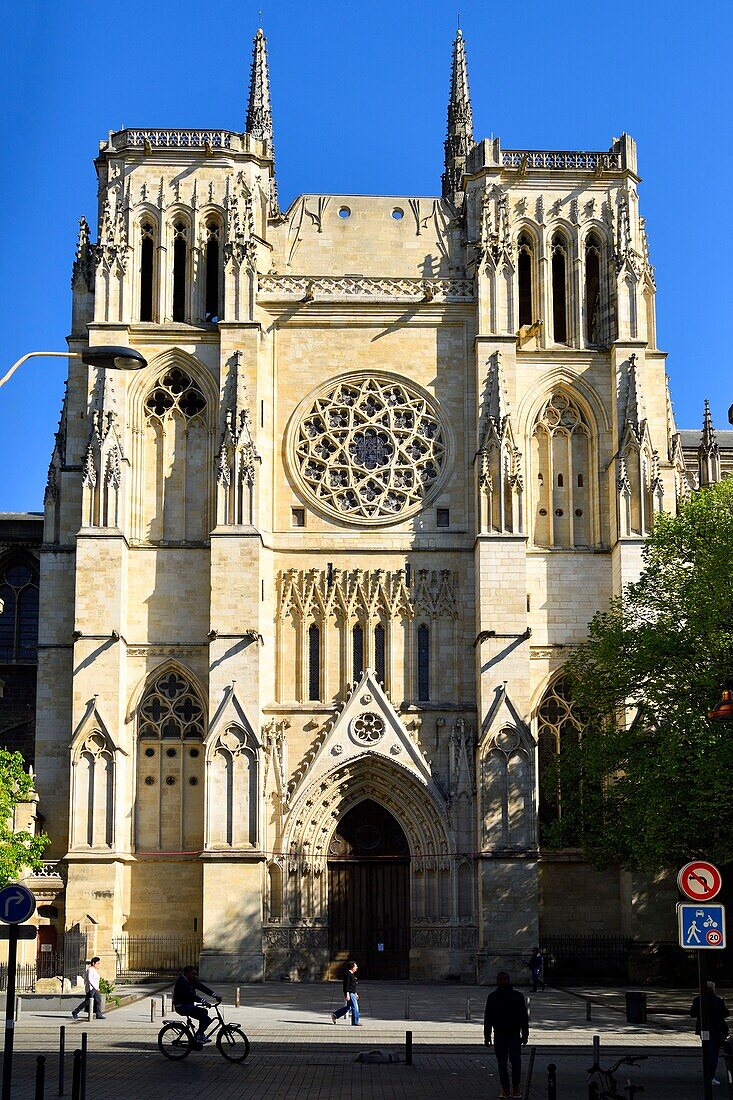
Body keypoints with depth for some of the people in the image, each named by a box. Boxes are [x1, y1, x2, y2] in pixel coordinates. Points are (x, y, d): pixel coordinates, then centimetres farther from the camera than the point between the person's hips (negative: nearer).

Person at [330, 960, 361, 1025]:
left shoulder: (352, 974, 17)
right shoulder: (347, 974, -15)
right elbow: (346, 984, -20)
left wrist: (355, 993, 25)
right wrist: (347, 994, -24)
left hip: (352, 993, 11)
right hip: (349, 993, -11)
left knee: (348, 1007, 14)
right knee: (355, 1007, -6)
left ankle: (335, 1015, 19)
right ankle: (355, 1021, 1)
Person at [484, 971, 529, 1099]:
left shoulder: (518, 996, 3)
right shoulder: (492, 997, 7)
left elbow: (524, 1017, 5)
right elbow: (487, 1018, 9)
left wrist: (525, 1035, 1)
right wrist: (487, 1036, 4)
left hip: (514, 1034, -2)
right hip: (499, 1035, 2)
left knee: (515, 1060, -12)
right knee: (501, 1063, 4)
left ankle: (516, 1088, 2)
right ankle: (505, 1089, 12)